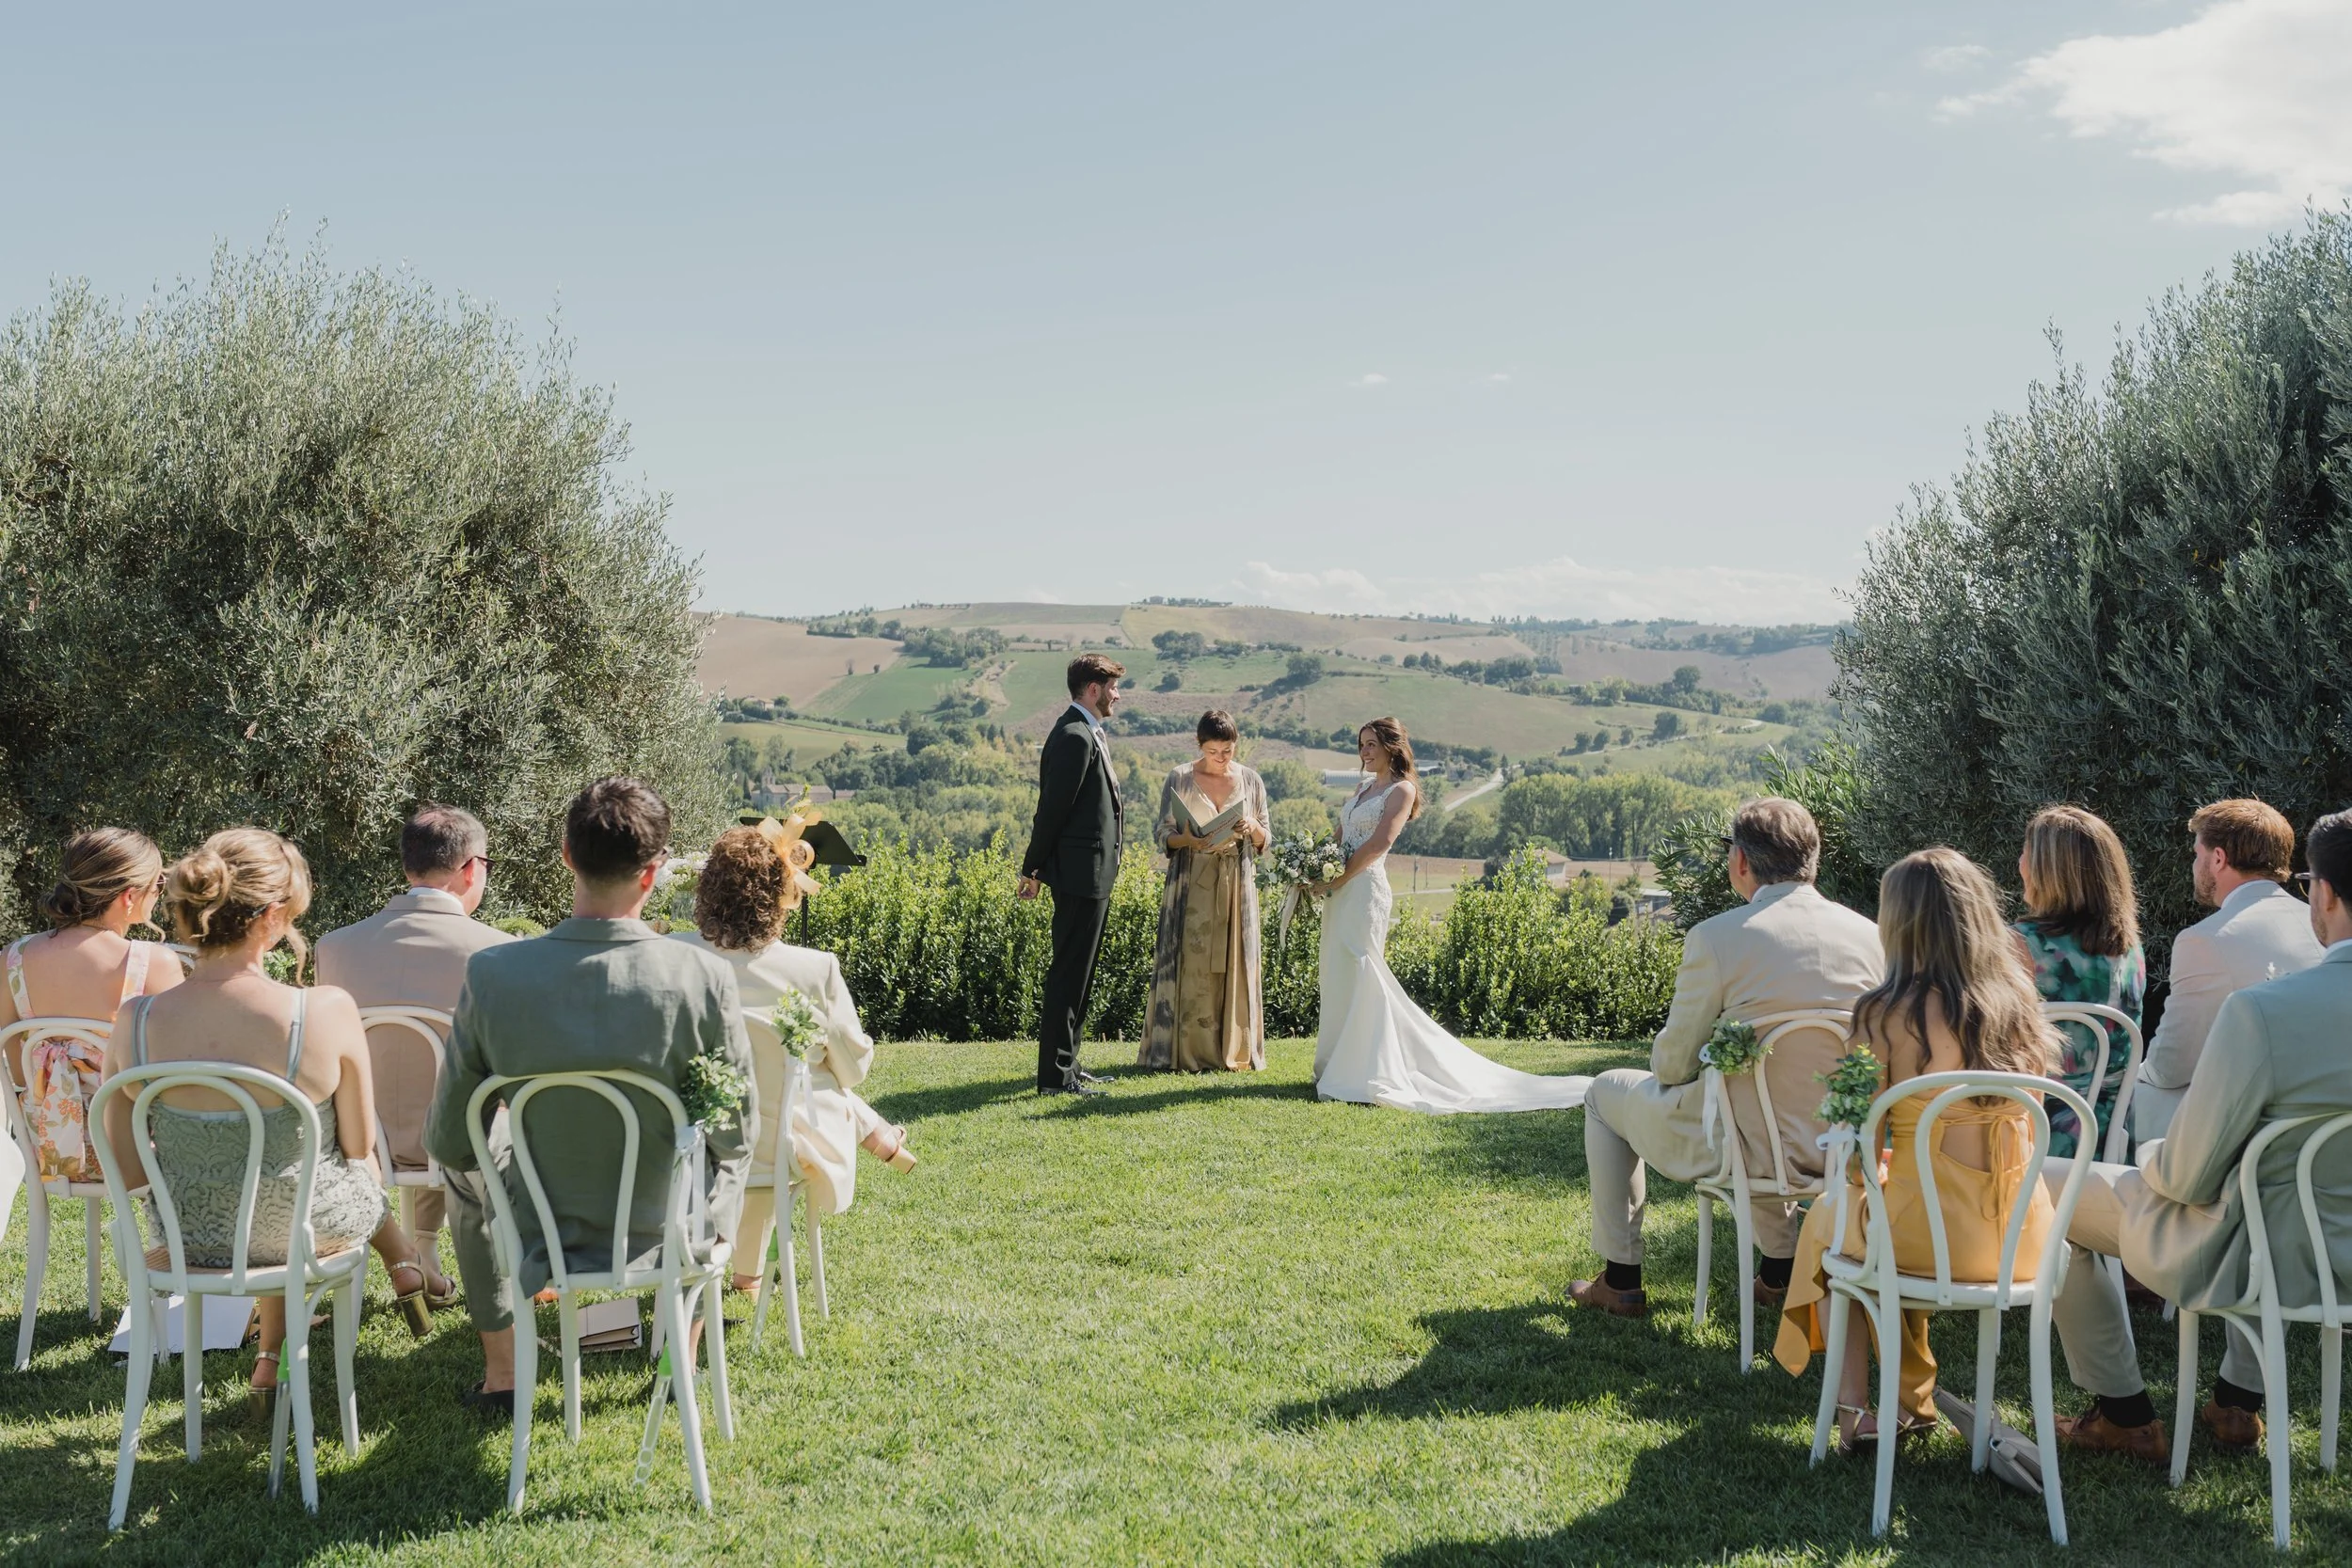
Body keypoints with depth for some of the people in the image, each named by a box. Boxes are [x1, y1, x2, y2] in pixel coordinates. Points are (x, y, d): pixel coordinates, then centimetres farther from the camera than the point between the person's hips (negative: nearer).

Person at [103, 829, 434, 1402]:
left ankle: (271, 1357, 50)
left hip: (193, 1237, 3)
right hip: (310, 1228, -3)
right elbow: (359, 1144, -13)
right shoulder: (327, 1012, -27)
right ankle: (402, 1263, 55)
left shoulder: (138, 1023, -19)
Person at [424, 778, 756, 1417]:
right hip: (667, 1234, 0)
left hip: (539, 1236, 1)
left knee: (465, 1168, 35)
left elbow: (450, 1140, -10)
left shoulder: (492, 973, -21)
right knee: (728, 1158, 34)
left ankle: (500, 1374, 44)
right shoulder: (705, 978, -24)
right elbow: (737, 1133, -11)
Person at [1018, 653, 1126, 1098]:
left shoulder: (1089, 735, 17)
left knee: (1077, 975, 16)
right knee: (1070, 974, -6)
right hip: (1081, 874, -10)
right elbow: (1053, 808, -17)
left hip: (1094, 876, 10)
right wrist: (1033, 868, -11)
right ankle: (1056, 1076, -2)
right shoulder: (1074, 737, -17)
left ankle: (1065, 1064, 25)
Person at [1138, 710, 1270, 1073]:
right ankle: (1183, 1051, 1)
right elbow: (1163, 834, 1)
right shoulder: (1179, 779, -1)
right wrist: (1188, 841, -19)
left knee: (1233, 965, 3)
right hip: (1191, 884, -2)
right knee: (1189, 965, -4)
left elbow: (1263, 842, 10)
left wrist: (1253, 830, -12)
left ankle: (1231, 1051, 10)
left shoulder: (1251, 780, 6)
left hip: (1235, 886, 2)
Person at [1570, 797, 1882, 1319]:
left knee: (1606, 1093, 22)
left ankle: (1621, 1281, 27)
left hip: (1744, 1148, -5)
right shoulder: (1869, 934, -5)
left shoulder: (1715, 937, -19)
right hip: (1843, 1148, 5)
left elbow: (1674, 1064, -11)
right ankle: (1779, 1269, 41)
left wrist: (1667, 1060, 13)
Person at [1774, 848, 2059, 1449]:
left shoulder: (1889, 1015, -14)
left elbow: (1861, 1154, -12)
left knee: (1827, 1220, 27)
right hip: (2023, 1237, 5)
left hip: (1936, 1236, -5)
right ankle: (1913, 1399, 39)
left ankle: (1853, 1409, 27)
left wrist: (1862, 1177, 12)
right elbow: (2023, 1123, 13)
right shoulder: (2019, 1003, 2)